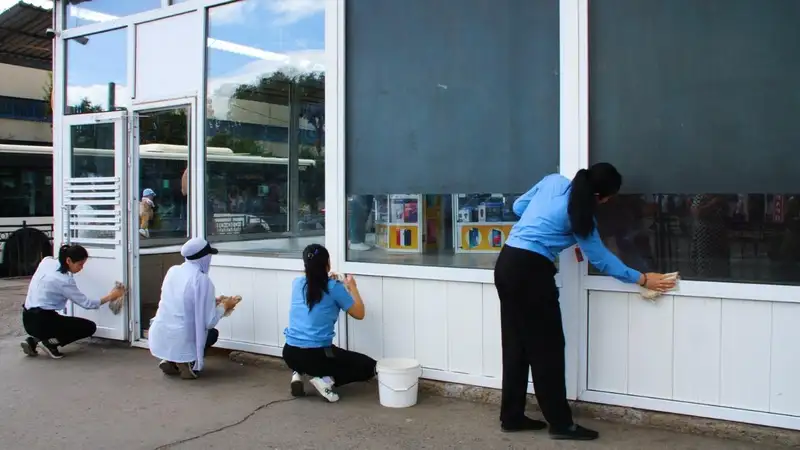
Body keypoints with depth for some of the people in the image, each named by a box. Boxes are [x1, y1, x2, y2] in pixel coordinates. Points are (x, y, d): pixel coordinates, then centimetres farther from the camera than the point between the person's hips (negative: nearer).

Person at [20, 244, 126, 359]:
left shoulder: (47, 261, 0)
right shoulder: (64, 281, -19)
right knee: (90, 327, 0)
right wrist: (110, 297, -1)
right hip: (41, 321, -8)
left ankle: (33, 340, 14)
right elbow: (86, 303, -11)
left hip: (29, 319, 8)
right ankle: (51, 342, -5)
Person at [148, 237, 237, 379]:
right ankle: (186, 362, 3)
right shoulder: (202, 280, -16)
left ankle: (170, 361, 14)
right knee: (213, 333, 24)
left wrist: (211, 302, 24)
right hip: (180, 342, -5)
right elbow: (209, 321, -13)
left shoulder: (172, 270, 2)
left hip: (158, 340, 5)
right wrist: (223, 307, 6)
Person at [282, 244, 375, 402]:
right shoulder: (334, 288, -9)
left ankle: (298, 373, 12)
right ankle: (327, 381, -7)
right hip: (317, 355, -5)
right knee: (368, 366, 11)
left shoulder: (297, 283, 4)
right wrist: (352, 287, 15)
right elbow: (359, 314, 3)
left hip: (290, 353, 5)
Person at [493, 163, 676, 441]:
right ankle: (560, 423, 9)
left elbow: (519, 206, 18)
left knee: (516, 343, 13)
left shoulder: (553, 181, 10)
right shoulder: (580, 216, -6)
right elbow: (601, 259, 0)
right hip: (531, 270, -8)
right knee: (547, 347, 1)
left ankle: (512, 417, 21)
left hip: (506, 263, 8)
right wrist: (642, 279, 8)